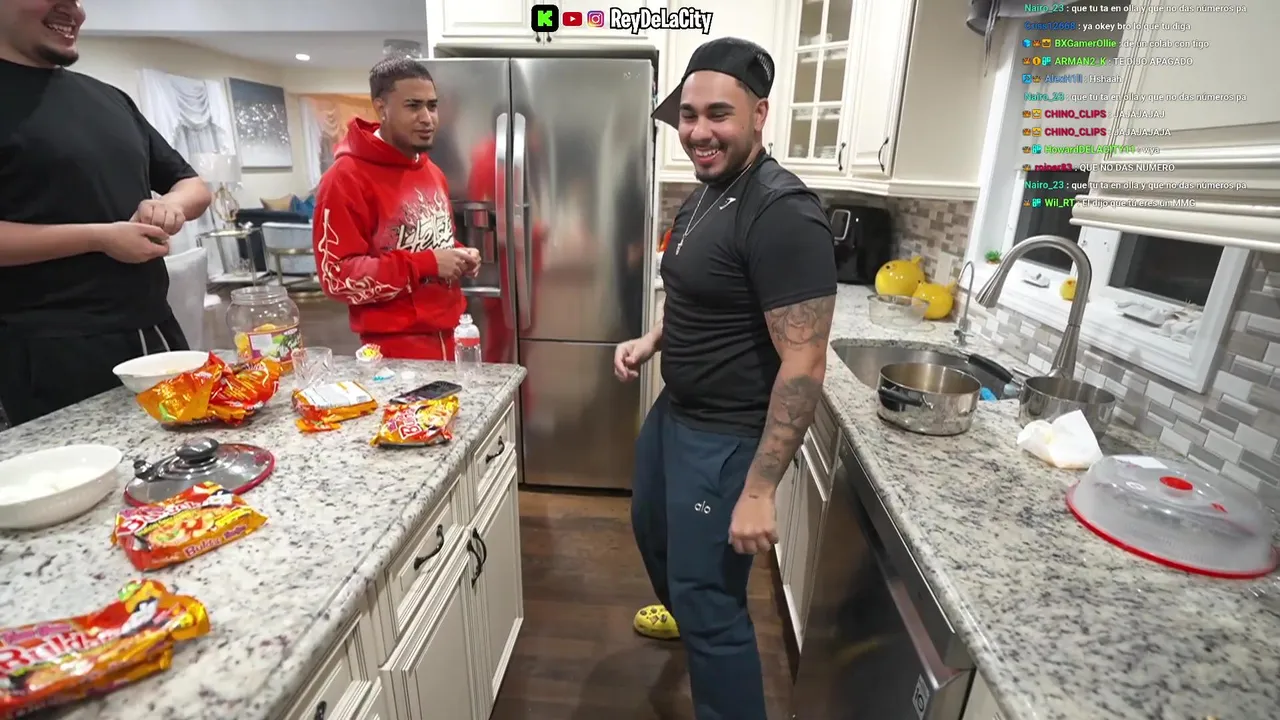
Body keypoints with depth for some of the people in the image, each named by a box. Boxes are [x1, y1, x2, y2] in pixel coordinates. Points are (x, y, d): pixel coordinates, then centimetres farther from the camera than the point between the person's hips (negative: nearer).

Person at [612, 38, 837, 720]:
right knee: (651, 527, 30)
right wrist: (651, 340, 2)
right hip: (672, 410, 10)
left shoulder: (783, 215, -24)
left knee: (711, 605, 3)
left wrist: (759, 490, -24)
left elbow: (804, 364, -26)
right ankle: (678, 611, 60)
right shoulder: (702, 196, 5)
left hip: (726, 437, -10)